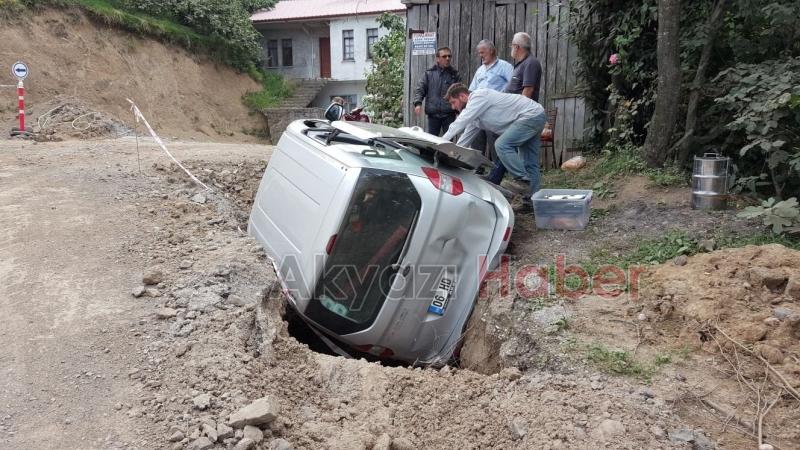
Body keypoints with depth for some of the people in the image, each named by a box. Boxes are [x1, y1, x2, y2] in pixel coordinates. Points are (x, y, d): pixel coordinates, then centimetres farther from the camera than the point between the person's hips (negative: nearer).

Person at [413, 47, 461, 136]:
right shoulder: (429, 73, 8)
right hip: (433, 113, 0)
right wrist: (418, 103, -11)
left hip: (449, 114, 0)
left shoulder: (455, 74, 8)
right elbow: (420, 89, 5)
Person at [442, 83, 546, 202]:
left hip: (531, 115, -11)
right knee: (529, 162, 9)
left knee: (502, 145, -22)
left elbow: (459, 123, -23)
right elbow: (465, 139, 19)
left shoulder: (478, 96, -15)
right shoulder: (474, 115, 15)